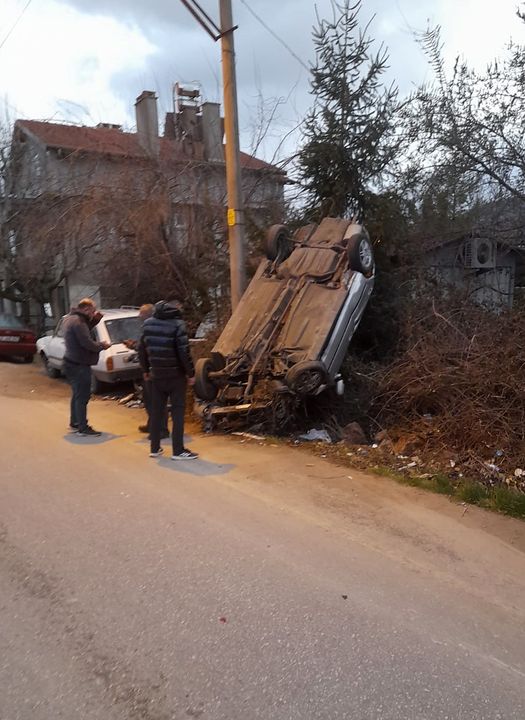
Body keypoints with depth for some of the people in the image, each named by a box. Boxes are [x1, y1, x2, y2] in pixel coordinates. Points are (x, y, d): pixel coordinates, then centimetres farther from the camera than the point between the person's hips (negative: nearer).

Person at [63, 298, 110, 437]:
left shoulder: (70, 318, 12)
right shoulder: (78, 322, -20)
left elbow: (84, 333, 19)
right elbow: (87, 343, -25)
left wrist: (94, 320, 7)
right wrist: (102, 346, -9)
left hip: (72, 363, 10)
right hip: (79, 365, -10)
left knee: (77, 394, 20)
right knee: (82, 396, -4)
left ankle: (74, 424, 31)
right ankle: (83, 428, 2)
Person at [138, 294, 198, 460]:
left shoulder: (148, 323, 6)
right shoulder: (177, 324, -13)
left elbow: (142, 349, 12)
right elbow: (184, 352, -18)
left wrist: (145, 370, 22)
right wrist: (191, 373, -9)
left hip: (156, 374, 6)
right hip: (176, 375, -6)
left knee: (156, 410, 13)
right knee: (178, 411, 1)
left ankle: (154, 448, 20)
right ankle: (178, 451, 3)